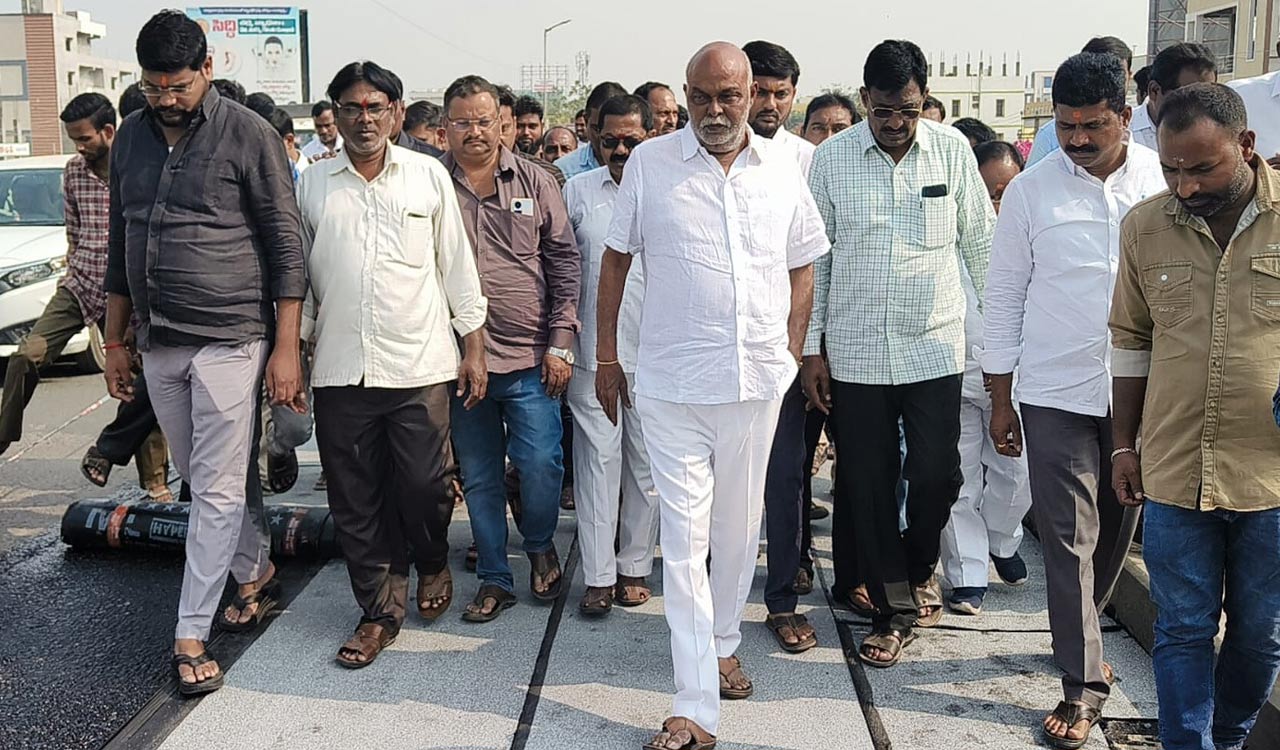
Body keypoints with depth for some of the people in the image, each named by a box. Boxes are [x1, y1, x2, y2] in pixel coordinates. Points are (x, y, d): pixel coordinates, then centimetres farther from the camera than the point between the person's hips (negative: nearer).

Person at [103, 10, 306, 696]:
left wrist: (286, 348, -11)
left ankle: (191, 635, 4)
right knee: (203, 479, 15)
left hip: (229, 340, -6)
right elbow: (120, 249, 17)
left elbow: (287, 248, -8)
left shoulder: (249, 136, -8)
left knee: (218, 489, -2)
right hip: (157, 346, 6)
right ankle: (257, 575, 34)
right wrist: (115, 342, 16)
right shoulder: (130, 140, 10)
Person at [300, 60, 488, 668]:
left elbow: (457, 265, 7)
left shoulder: (429, 175, 5)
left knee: (426, 487, 1)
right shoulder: (312, 186, 8)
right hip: (339, 369, 2)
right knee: (355, 502, 6)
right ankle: (380, 612, 21)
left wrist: (474, 347, 4)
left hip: (420, 366, -1)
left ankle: (432, 562, 33)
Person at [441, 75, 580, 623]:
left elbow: (565, 263, 4)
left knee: (541, 464, -3)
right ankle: (494, 578, 25)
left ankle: (541, 547, 27)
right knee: (478, 475, 10)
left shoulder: (533, 181, 3)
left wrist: (560, 344, -2)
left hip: (529, 357, -1)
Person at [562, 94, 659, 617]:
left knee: (646, 464, 8)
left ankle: (635, 568, 22)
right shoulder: (578, 192, 6)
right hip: (592, 354, 0)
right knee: (597, 461, 1)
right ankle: (598, 577, 8)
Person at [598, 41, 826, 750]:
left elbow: (802, 267, 13)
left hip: (758, 382, 3)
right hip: (671, 383, -3)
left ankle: (723, 645, 39)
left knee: (738, 525, 16)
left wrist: (791, 358, 9)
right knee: (684, 537, -3)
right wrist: (606, 358, 5)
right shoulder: (649, 162, -2)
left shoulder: (782, 169, 4)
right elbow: (615, 260, 5)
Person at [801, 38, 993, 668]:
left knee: (936, 473, -2)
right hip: (855, 350, 0)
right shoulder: (832, 158, -2)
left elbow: (980, 243, 7)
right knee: (867, 480, 4)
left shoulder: (952, 150, -1)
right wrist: (810, 348, 0)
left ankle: (918, 566, 29)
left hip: (934, 345, 0)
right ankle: (895, 608, 19)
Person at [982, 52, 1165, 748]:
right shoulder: (1031, 190, -3)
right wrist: (1000, 398, 2)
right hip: (1056, 393, -2)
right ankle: (1083, 685, 10)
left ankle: (1079, 632, 38)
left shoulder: (1164, 181, 0)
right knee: (1069, 538, 1)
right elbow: (1004, 297, 2)